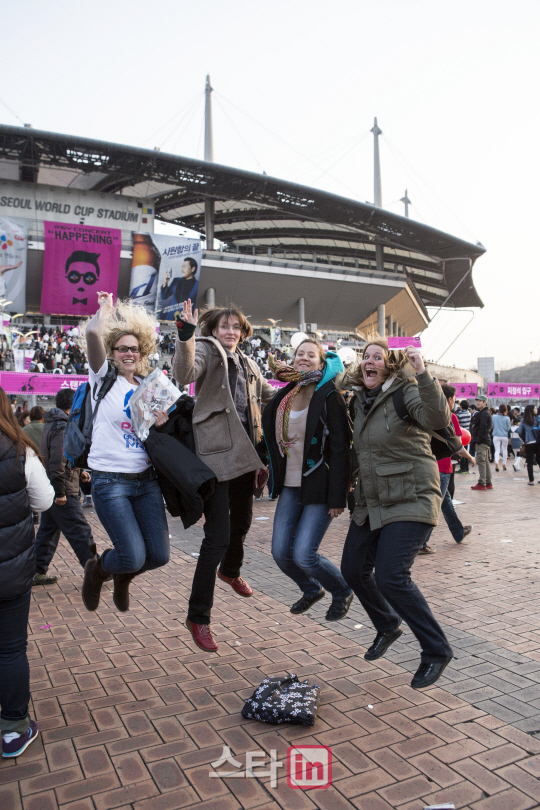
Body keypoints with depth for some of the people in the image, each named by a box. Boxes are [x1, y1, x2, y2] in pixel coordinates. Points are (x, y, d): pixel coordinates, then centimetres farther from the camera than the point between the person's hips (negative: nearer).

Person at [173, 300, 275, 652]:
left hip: (244, 452, 8)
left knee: (242, 521, 25)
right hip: (217, 453, -7)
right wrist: (185, 336, -39)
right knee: (218, 537, -9)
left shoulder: (248, 364, 17)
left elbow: (267, 393, 33)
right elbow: (185, 374, -26)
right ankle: (198, 618, 5)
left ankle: (231, 570, 55)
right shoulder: (207, 349, -4)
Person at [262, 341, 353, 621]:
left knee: (304, 554, -10)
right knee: (281, 552, 3)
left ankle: (342, 592, 21)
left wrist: (337, 497, -16)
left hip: (318, 487, -6)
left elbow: (340, 450, -13)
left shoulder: (329, 398, -10)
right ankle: (312, 589, 34)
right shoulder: (282, 397, 8)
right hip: (289, 487, 6)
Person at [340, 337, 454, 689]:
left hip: (410, 501, -8)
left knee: (391, 577, -15)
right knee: (353, 570, 10)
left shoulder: (406, 393, -12)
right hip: (371, 501, 8)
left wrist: (422, 373, -39)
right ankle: (388, 627, 37)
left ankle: (437, 651, 7)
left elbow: (438, 419, -32)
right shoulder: (361, 400, 9)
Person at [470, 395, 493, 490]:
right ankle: (488, 483, 18)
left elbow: (483, 428, -20)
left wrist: (478, 440, -20)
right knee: (486, 462, 13)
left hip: (482, 442, -11)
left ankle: (482, 483, -8)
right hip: (485, 441, 11)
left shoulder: (484, 414, -12)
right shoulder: (481, 413, 21)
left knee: (481, 461, -9)